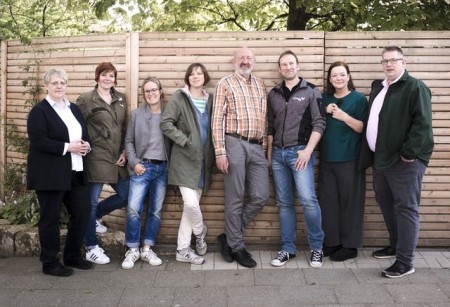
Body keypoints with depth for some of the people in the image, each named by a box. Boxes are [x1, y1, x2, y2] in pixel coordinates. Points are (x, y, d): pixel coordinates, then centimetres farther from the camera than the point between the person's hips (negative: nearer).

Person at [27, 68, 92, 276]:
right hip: (50, 174, -7)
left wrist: (86, 146, -5)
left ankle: (73, 256, 24)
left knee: (82, 212, 7)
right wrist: (67, 147, -21)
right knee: (50, 218, 2)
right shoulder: (39, 111, -6)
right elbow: (38, 141, -17)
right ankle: (50, 263, 14)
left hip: (75, 172, 7)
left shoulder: (74, 109, 16)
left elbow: (85, 134, 18)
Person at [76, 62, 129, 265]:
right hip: (95, 158, -6)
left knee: (125, 196, 10)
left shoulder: (120, 99, 12)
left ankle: (94, 217, 35)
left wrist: (124, 152, 6)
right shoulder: (86, 100, -5)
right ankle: (91, 249, 11)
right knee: (92, 201, 1)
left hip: (116, 158, 6)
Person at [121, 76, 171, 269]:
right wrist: (134, 163, -7)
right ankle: (132, 250, 5)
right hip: (142, 167, -1)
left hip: (162, 168, 2)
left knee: (156, 211, 7)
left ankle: (147, 249, 19)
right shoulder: (136, 114, 4)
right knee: (133, 209, -9)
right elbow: (129, 141, 4)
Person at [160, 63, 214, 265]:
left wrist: (212, 154, 3)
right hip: (185, 158, -5)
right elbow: (166, 123, -9)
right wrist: (185, 141, -14)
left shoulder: (210, 100, 12)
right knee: (191, 203, -14)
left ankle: (182, 250, 15)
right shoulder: (179, 97, -3)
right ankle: (201, 233, 17)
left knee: (191, 205, 7)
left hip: (203, 160, 5)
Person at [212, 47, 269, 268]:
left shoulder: (260, 85, 17)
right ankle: (236, 246, 14)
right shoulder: (225, 84, 2)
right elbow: (217, 120, -4)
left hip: (257, 146, 5)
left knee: (261, 196, 2)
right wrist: (220, 152, -11)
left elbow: (264, 118, 17)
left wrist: (265, 146, 10)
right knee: (235, 199, 1)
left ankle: (229, 235, 17)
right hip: (235, 143, -5)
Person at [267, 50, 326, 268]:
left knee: (307, 199, -12)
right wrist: (269, 153, 13)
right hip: (278, 153, 4)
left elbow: (319, 123, -5)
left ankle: (316, 247, 3)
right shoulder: (274, 94, 12)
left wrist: (308, 150, -13)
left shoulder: (311, 91, 0)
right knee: (284, 203, 7)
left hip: (299, 152, -4)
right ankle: (287, 248, 15)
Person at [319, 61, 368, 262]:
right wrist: (325, 113, -3)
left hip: (350, 160, -5)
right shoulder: (324, 98, 12)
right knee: (328, 201, 7)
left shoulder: (359, 99, -2)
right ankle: (331, 242, 18)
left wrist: (344, 116, -20)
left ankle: (350, 245, 9)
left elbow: (364, 128, -7)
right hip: (327, 159, 5)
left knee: (349, 201, 0)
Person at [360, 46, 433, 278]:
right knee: (386, 203, 17)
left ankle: (405, 262, 1)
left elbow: (423, 124, -15)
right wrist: (370, 154, 15)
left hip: (404, 161, -8)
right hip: (380, 158, 8)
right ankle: (396, 245, 35)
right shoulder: (378, 87, 17)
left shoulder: (415, 88, -7)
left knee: (406, 208, -4)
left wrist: (409, 153, -20)